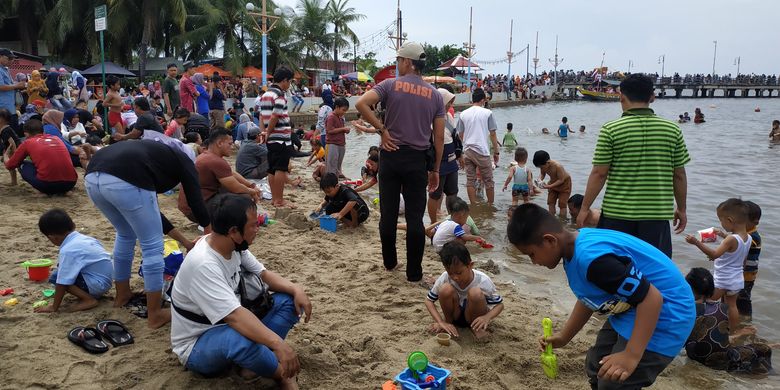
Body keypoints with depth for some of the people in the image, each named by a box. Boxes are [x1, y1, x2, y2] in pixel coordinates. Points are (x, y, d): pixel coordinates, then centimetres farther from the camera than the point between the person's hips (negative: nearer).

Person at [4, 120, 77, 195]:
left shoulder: (28, 142, 13)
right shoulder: (56, 139, 23)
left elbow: (9, 166, 23)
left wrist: (6, 158, 48)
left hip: (47, 184, -4)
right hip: (70, 183, 4)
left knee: (22, 165, 23)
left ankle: (47, 190, 7)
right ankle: (61, 190, 14)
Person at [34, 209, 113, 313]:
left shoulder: (68, 250, -20)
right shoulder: (82, 238, 5)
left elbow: (62, 283, -19)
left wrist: (54, 307, -9)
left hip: (98, 284, -9)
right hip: (106, 278, 9)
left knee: (56, 277, -12)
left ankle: (89, 299, -11)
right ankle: (90, 294, 10)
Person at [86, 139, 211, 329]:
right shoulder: (183, 161, 24)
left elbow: (150, 210, 42)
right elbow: (196, 202, 20)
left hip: (92, 177, 8)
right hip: (125, 182, -8)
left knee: (125, 235, 32)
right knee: (152, 246, 9)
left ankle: (122, 295, 45)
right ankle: (155, 315, 17)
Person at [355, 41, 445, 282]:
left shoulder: (391, 85, -2)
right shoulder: (435, 95, 5)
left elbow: (361, 104, -17)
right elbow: (439, 137, 3)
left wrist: (382, 129, -6)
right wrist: (435, 169, 10)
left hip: (391, 154, -1)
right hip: (418, 159, 1)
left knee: (388, 212, 11)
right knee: (415, 217, 3)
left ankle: (390, 262, 25)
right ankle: (414, 273, 7)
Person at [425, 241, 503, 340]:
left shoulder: (482, 280, -25)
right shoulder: (445, 278, -21)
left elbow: (499, 304, -15)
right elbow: (429, 301, -11)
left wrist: (487, 317, -36)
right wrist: (441, 322, -26)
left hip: (474, 318, -1)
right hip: (455, 315, 2)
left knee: (475, 293, -34)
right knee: (446, 289, -29)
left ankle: (476, 327, -7)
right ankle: (448, 321, -2)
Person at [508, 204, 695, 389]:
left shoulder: (592, 257, -33)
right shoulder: (576, 248, 0)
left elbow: (652, 298, -31)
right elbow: (588, 299, 15)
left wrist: (631, 355, -32)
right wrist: (564, 337, 16)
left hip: (664, 314, -10)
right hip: (632, 310, 10)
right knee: (597, 368, 20)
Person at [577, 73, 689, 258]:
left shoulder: (611, 130, -7)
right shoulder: (672, 130, 1)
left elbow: (599, 174, -7)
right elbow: (679, 176, 5)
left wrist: (585, 208, 2)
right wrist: (681, 209, 18)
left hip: (616, 214, -2)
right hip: (657, 215, 2)